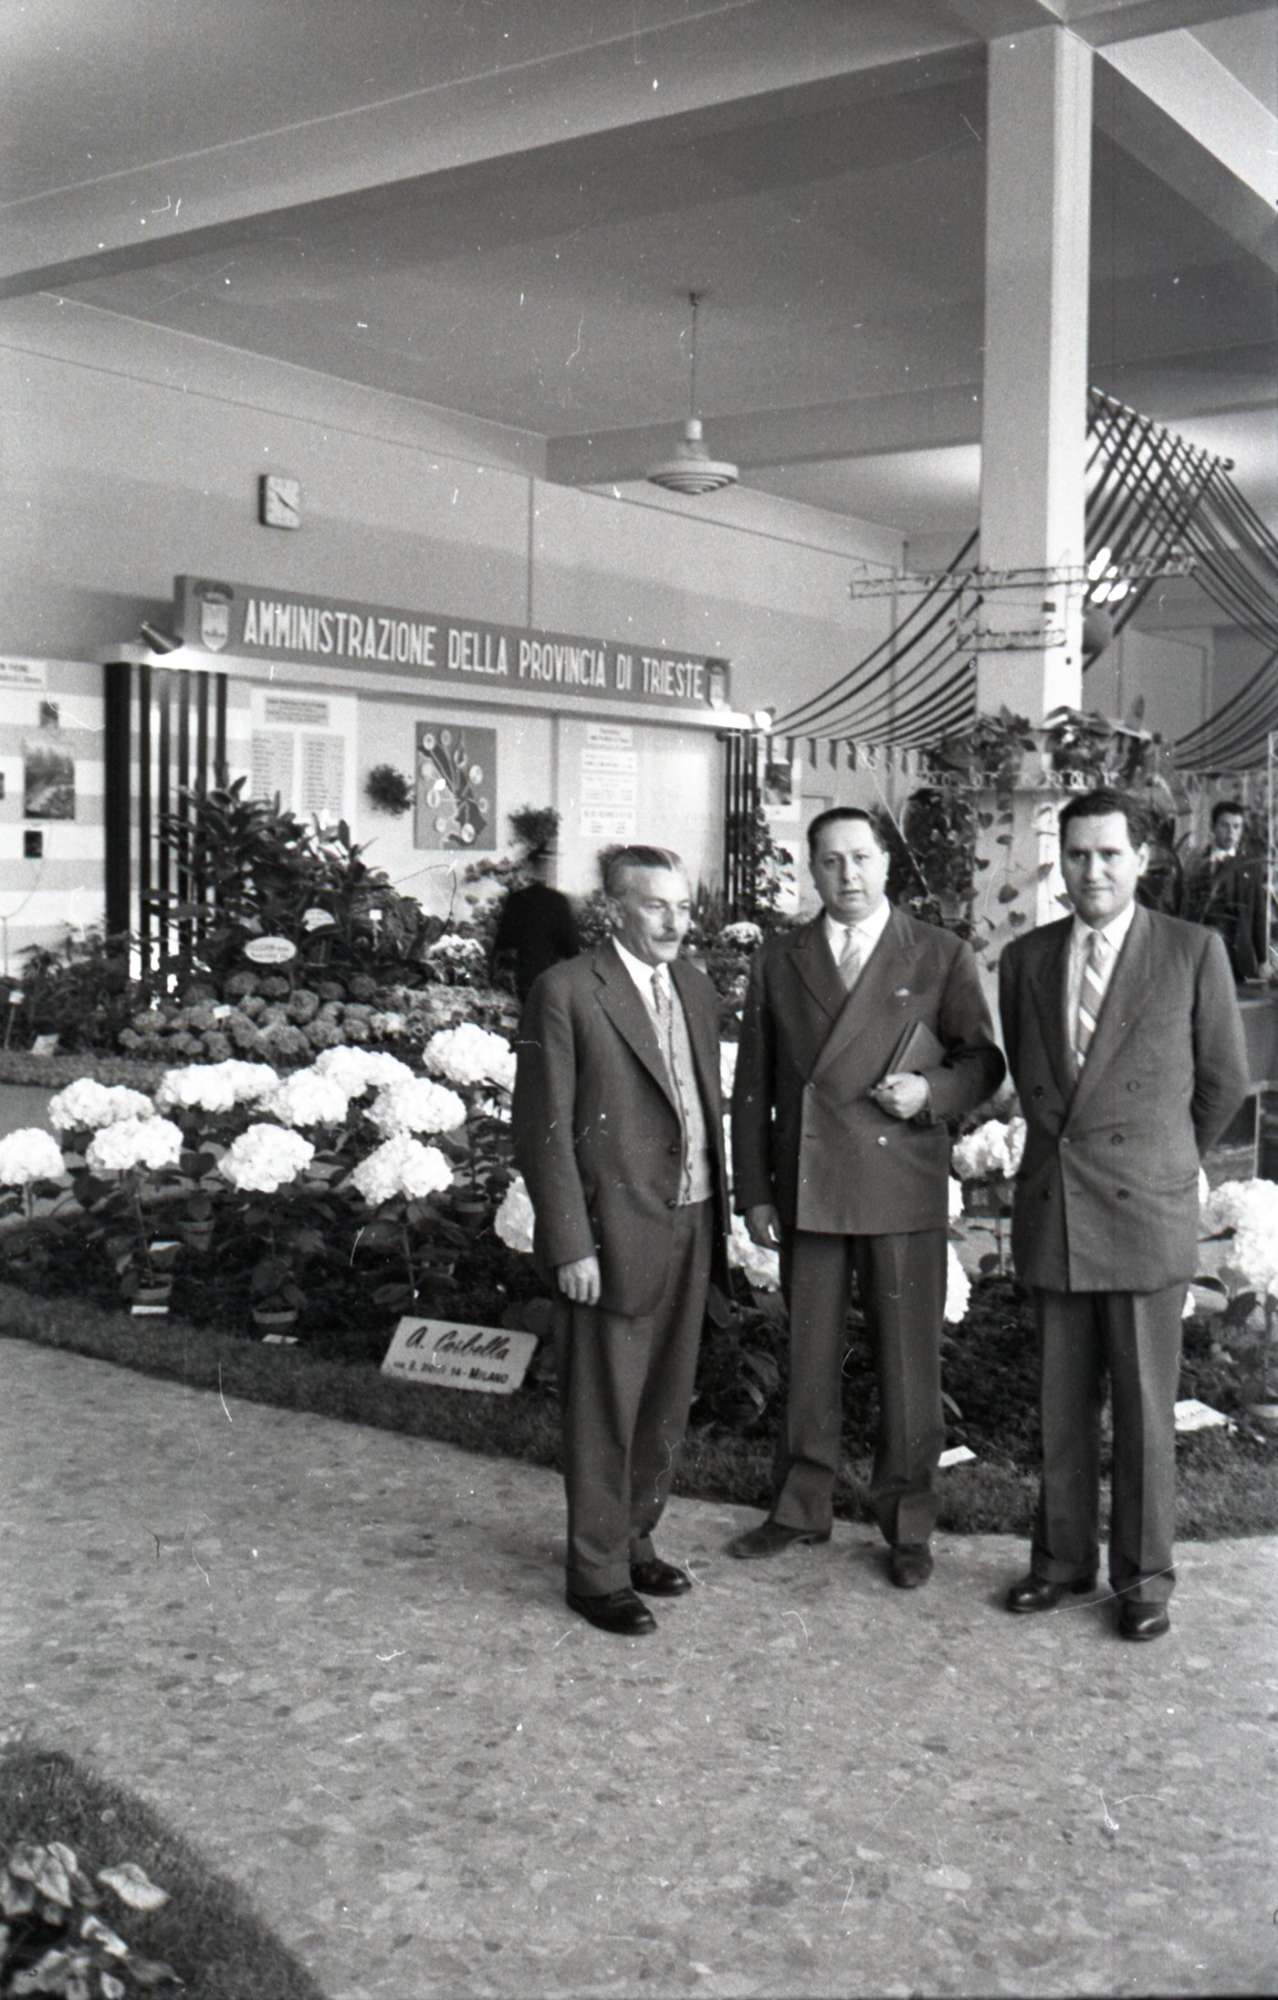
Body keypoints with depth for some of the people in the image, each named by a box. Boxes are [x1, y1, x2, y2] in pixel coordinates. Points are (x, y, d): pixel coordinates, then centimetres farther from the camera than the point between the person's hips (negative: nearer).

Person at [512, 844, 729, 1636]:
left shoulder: (696, 987, 10)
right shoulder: (567, 993, -11)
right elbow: (544, 1132, -13)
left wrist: (719, 1208, 11)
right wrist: (570, 1246, -15)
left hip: (691, 1227, 7)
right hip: (615, 1235, -7)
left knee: (666, 1403, 17)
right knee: (605, 1410, 4)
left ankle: (635, 1541, 34)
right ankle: (598, 1572, 18)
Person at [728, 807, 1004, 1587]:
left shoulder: (942, 956, 2)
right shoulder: (778, 959, 8)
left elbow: (984, 1061, 6)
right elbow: (754, 1082, 9)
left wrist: (932, 1091, -15)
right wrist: (755, 1191, 4)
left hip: (903, 1187, -2)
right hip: (807, 1188, 2)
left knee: (910, 1360, 4)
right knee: (810, 1354, 12)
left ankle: (908, 1523, 18)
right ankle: (803, 1507, 26)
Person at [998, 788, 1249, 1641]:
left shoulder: (1194, 951, -3)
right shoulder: (1026, 959, 7)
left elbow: (1225, 1080, 6)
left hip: (1146, 1215, -3)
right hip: (1052, 1209, 3)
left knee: (1144, 1405, 4)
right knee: (1063, 1403, 11)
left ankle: (1143, 1576, 18)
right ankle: (1063, 1557, 24)